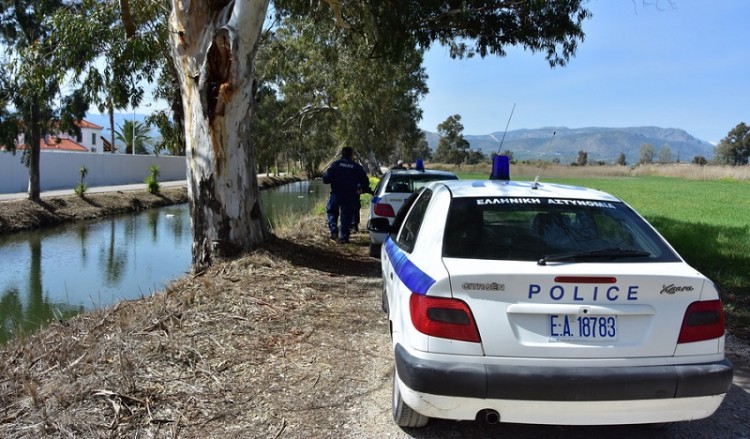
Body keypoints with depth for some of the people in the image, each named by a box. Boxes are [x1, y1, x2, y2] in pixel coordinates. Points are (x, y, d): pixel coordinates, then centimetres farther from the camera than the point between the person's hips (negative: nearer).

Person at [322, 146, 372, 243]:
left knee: (331, 211, 17)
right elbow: (364, 181, 4)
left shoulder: (335, 164, -3)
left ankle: (334, 230, 1)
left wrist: (325, 177, 13)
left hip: (336, 194, -1)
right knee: (346, 215, 7)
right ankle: (343, 237, 6)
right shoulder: (357, 167, 2)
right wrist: (367, 190, 19)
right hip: (350, 195, 1)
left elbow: (326, 178, -10)